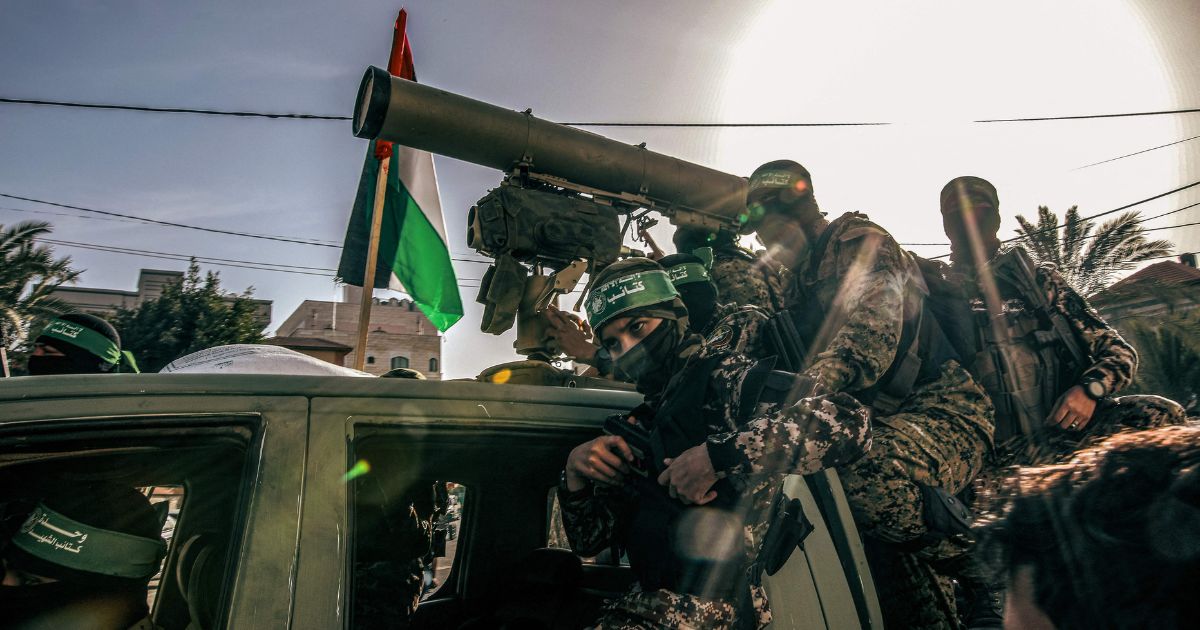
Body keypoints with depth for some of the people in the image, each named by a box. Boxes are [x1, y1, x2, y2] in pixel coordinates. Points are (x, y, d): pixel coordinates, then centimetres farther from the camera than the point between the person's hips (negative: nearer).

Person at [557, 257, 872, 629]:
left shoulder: (724, 379, -7)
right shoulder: (639, 425, 14)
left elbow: (848, 422, -24)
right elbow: (589, 542, 16)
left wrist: (718, 455, -26)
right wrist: (575, 475, -3)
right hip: (651, 599, 7)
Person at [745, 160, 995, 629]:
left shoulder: (860, 242, -5)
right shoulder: (798, 285, 22)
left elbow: (870, 337, -26)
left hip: (940, 408, -9)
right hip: (877, 423, 9)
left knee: (874, 484, -37)